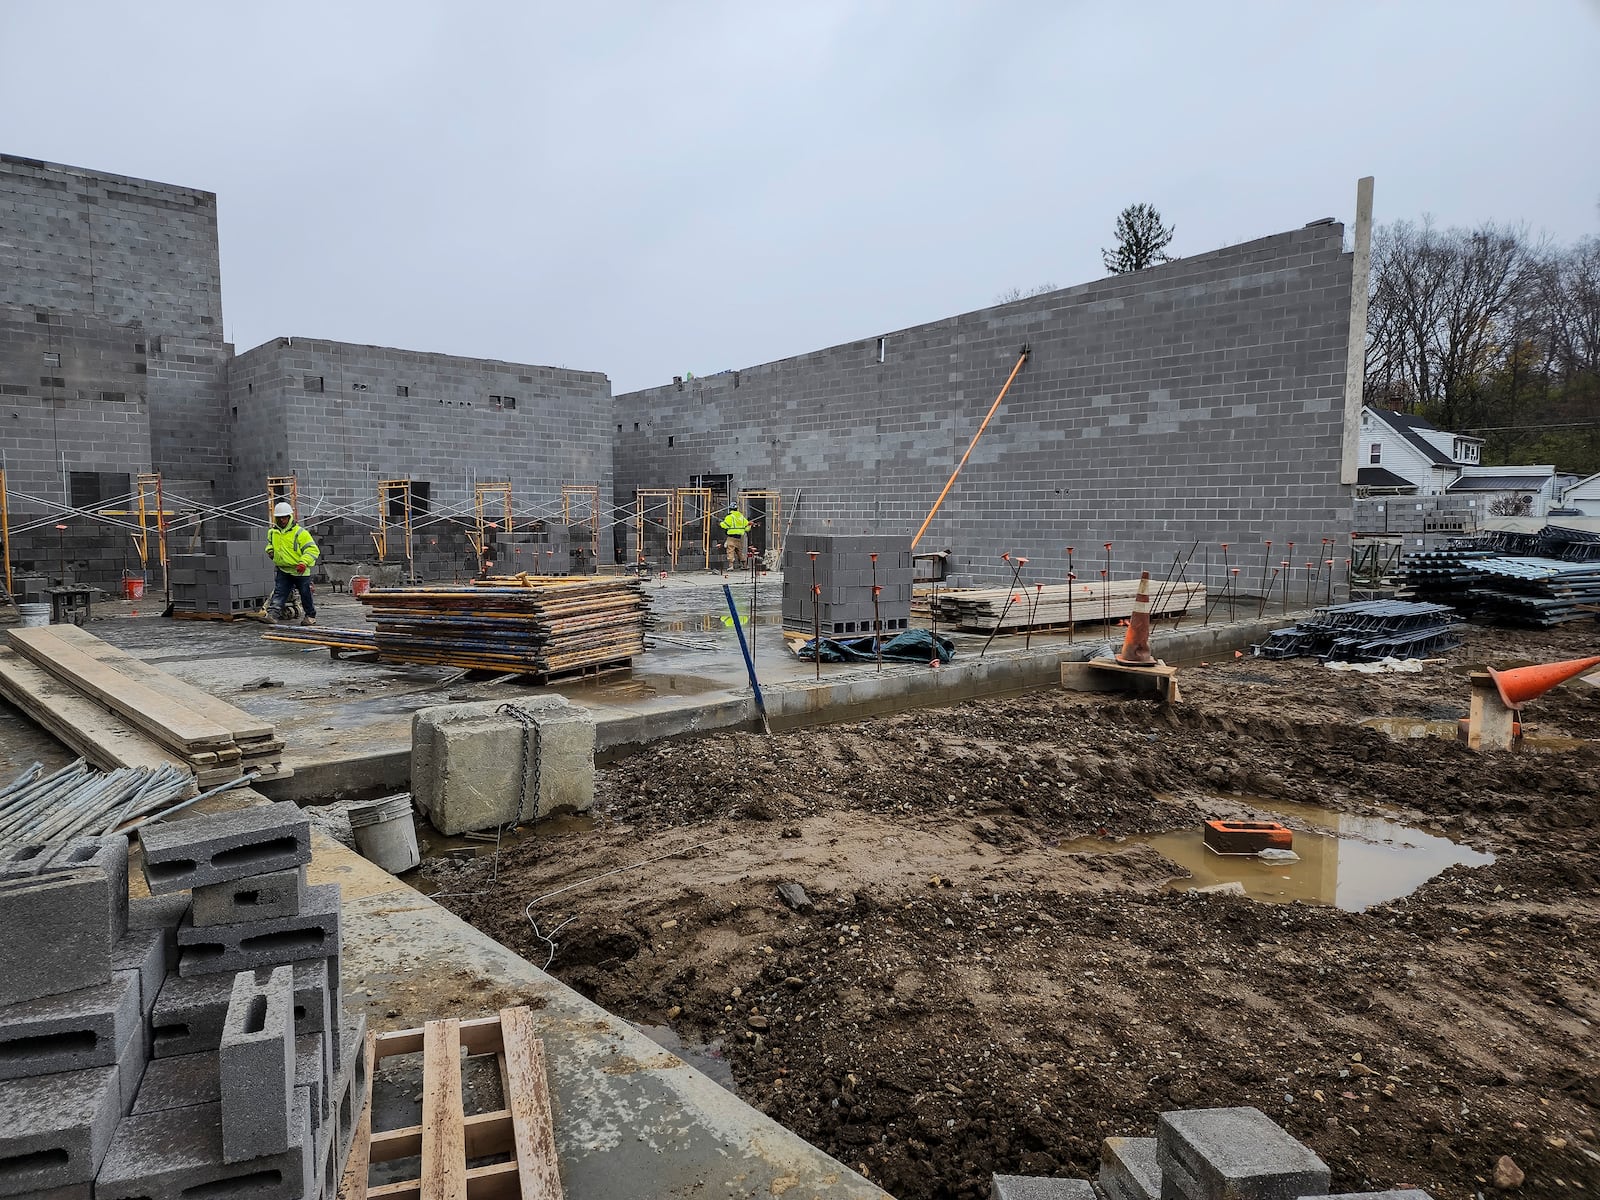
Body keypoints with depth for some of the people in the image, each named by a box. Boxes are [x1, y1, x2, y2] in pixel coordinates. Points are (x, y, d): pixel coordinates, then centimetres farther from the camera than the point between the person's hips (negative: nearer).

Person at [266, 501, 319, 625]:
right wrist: (271, 551, 6)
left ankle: (311, 616, 21)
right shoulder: (272, 532, 8)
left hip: (300, 571, -4)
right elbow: (270, 544, 30)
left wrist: (304, 562, -27)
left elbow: (312, 549, -15)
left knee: (305, 594, 6)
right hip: (283, 570, 4)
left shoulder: (300, 533, -12)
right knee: (279, 592, -8)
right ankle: (272, 614, -17)